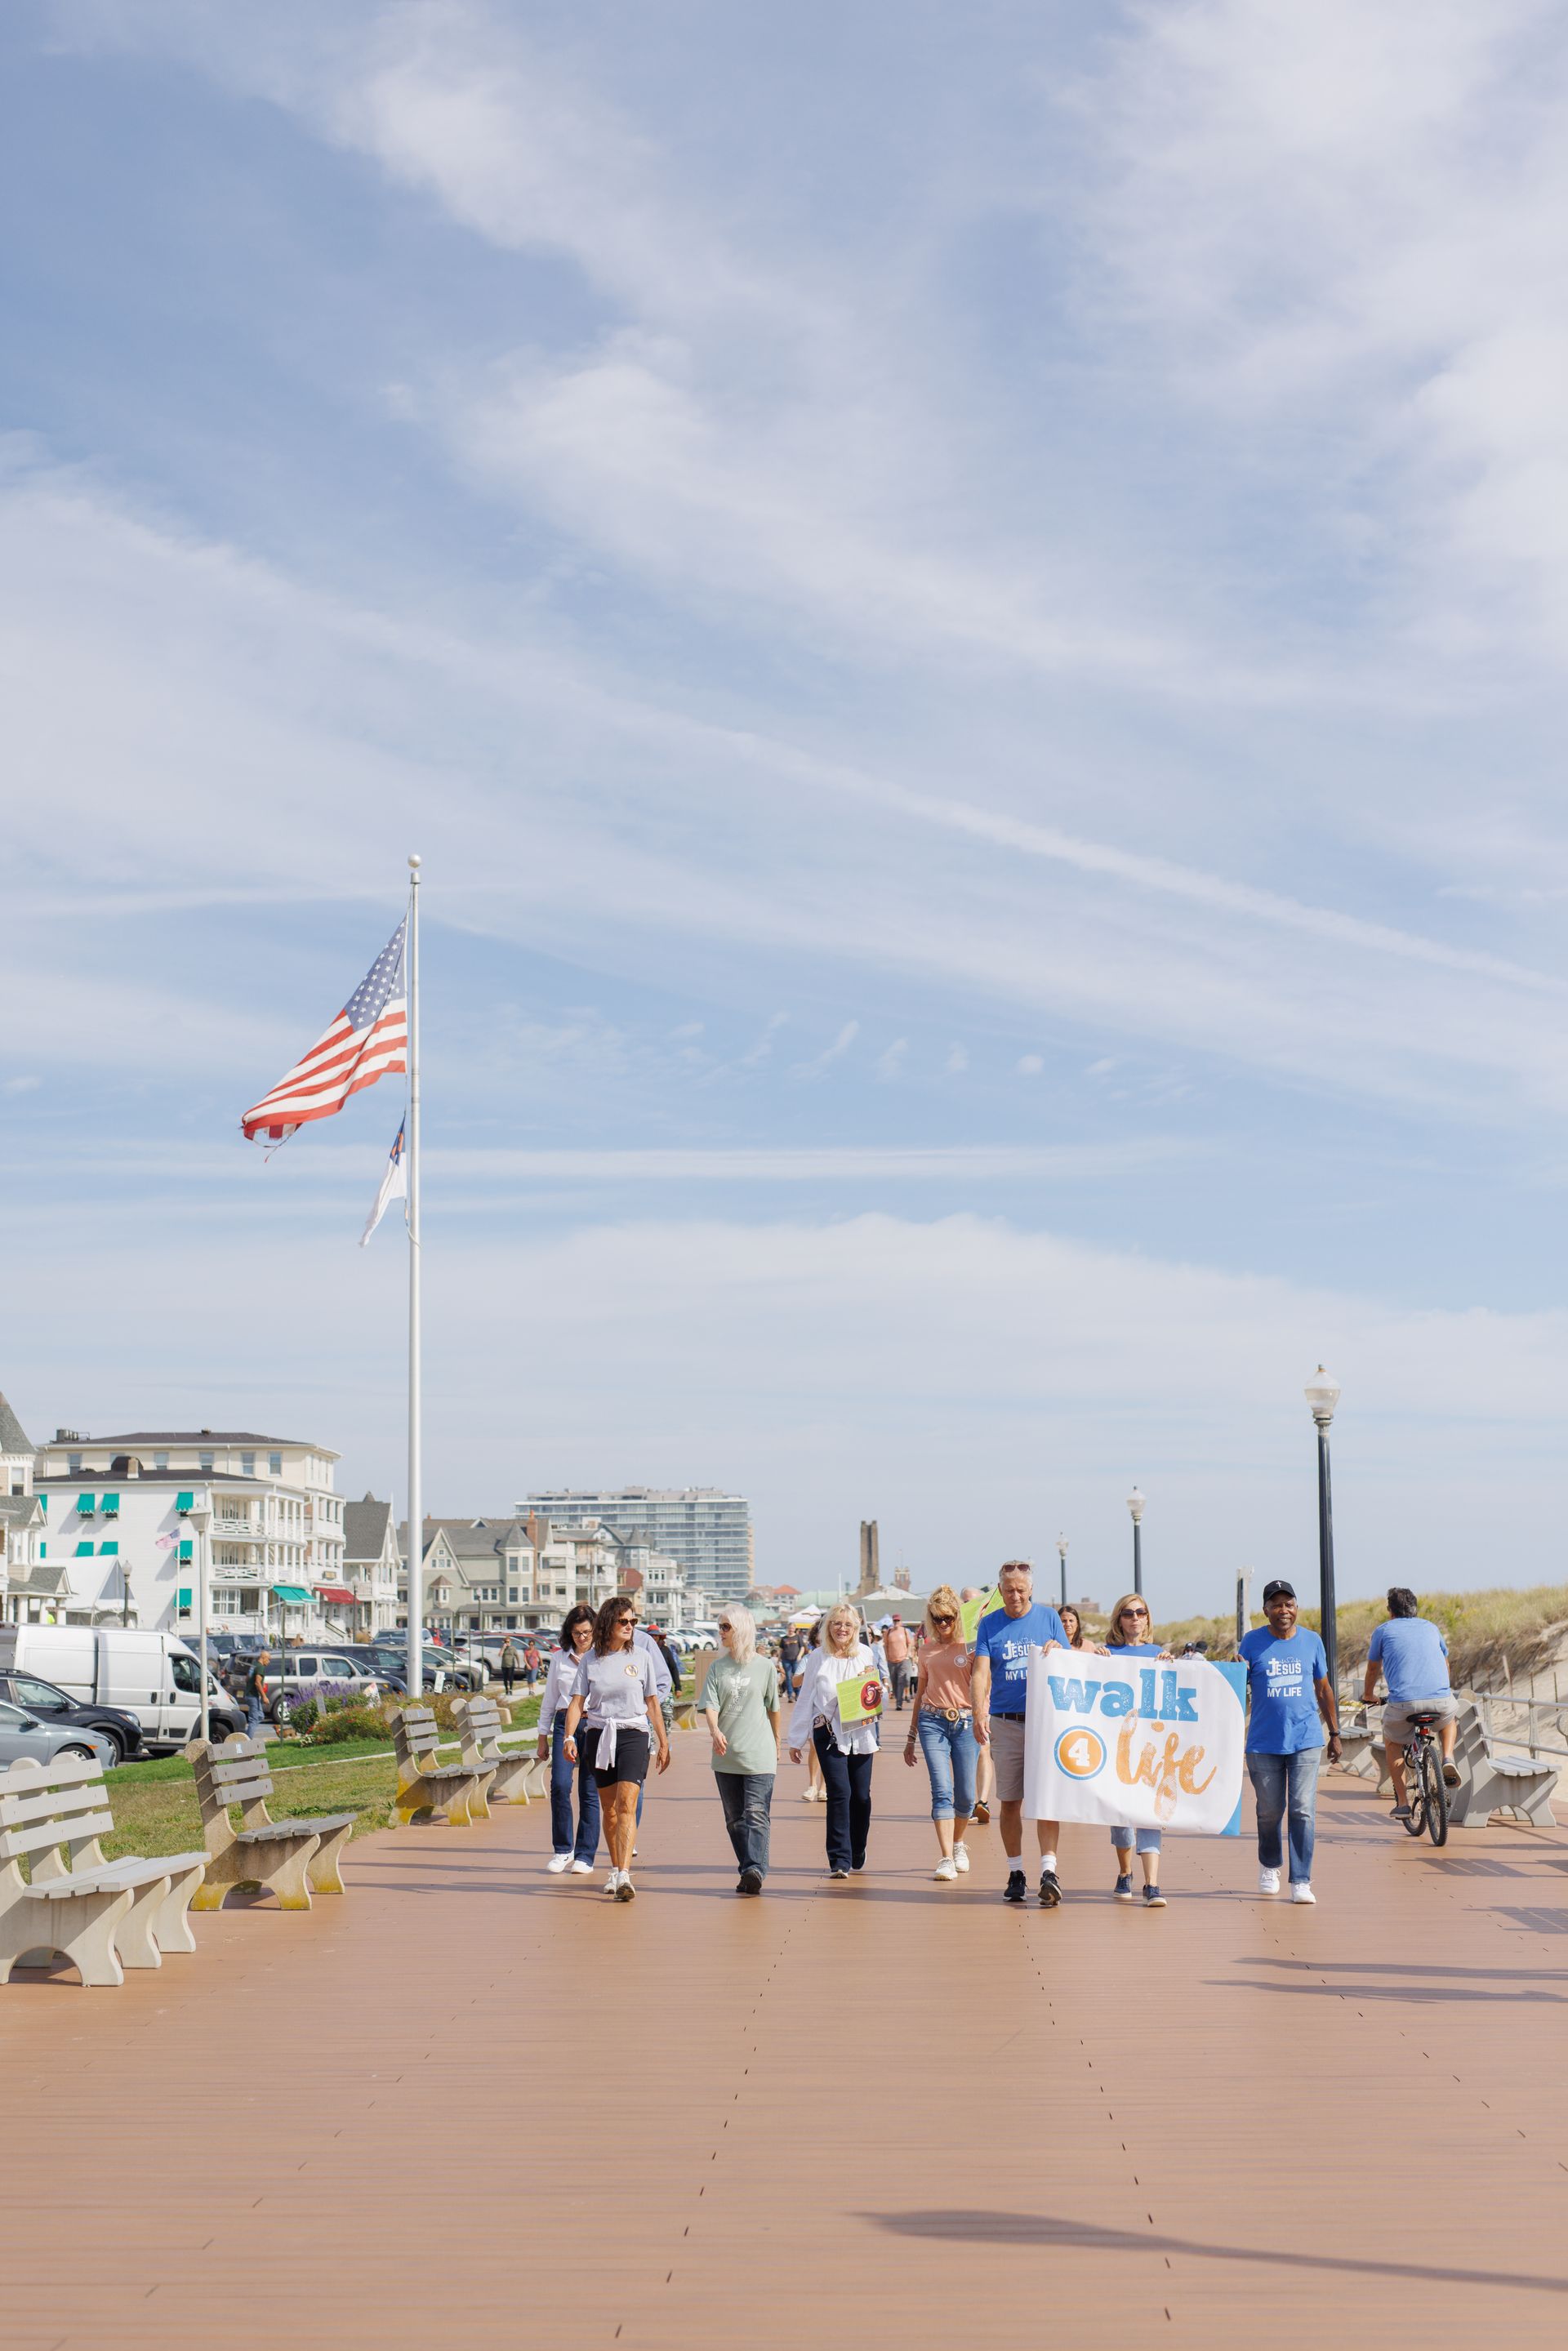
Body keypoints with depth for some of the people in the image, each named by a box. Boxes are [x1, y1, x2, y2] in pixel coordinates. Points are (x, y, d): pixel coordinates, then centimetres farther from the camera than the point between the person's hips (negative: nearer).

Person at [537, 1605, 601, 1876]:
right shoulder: (559, 1658, 13)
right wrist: (543, 1737, 14)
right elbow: (549, 1700, 17)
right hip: (564, 1723, 2)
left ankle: (585, 1856, 7)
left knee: (589, 1791, -2)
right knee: (560, 1784, -12)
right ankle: (563, 1850, 3)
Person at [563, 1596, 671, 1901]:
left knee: (627, 1804, -16)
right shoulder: (590, 1659, 4)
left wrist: (663, 1743, 11)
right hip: (598, 1735, 2)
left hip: (633, 1734, -2)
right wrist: (569, 1737, -13)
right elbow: (577, 1701, 1)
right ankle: (614, 1871, 25)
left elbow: (652, 1703, 9)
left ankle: (624, 1876, -23)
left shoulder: (641, 1657, 3)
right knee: (609, 1808, 10)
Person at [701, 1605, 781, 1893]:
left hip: (759, 1754, -3)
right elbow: (710, 1704, -2)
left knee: (756, 1814, -14)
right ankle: (749, 1872, 13)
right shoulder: (717, 1668, 9)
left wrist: (776, 1745, 20)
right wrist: (715, 1730, -22)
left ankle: (755, 1870, -22)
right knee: (734, 1819, 6)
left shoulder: (765, 1667, 3)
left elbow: (773, 1708, 13)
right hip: (725, 1754, 3)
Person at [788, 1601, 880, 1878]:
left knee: (861, 1796, 4)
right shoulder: (819, 1658, 3)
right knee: (840, 1793, -13)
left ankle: (856, 1855, 23)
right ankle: (839, 1860, -11)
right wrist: (796, 1741, 8)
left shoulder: (865, 1655, 8)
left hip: (861, 1733, 2)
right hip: (829, 1733, -2)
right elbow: (805, 1699, 7)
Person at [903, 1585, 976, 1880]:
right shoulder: (927, 1649, 12)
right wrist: (911, 1736, 21)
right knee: (941, 1790, -11)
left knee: (965, 1795, 2)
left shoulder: (970, 1646, 3)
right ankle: (946, 1859, -13)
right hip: (932, 1722, 1)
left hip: (965, 1722, -1)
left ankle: (958, 1844, 29)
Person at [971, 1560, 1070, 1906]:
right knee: (1010, 1802, 5)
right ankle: (1015, 1873, 15)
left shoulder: (1049, 1617, 6)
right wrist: (979, 1713, -19)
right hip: (1005, 1722, 1)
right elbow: (980, 1673, -4)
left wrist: (1057, 1652, -14)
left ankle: (1049, 1870, -13)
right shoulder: (989, 1625, 5)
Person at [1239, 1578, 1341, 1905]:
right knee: (1270, 1811, 8)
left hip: (1305, 1741, 0)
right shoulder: (1252, 1642, 1)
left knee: (1303, 1811, -7)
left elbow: (1323, 1691, 15)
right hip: (1264, 1743, 0)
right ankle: (1269, 1866, 34)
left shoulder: (1312, 1642, 7)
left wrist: (1335, 1734, 14)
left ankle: (1301, 1882, -4)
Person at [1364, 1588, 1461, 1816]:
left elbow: (1372, 1669, 28)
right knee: (1450, 1718, 37)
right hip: (1441, 1699, 2)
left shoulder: (1383, 1631, 15)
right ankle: (1448, 1759, 11)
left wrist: (1368, 1695, 48)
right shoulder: (1431, 1628, 24)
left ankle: (1402, 1802, 17)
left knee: (1392, 1742, 26)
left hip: (1403, 1702, -2)